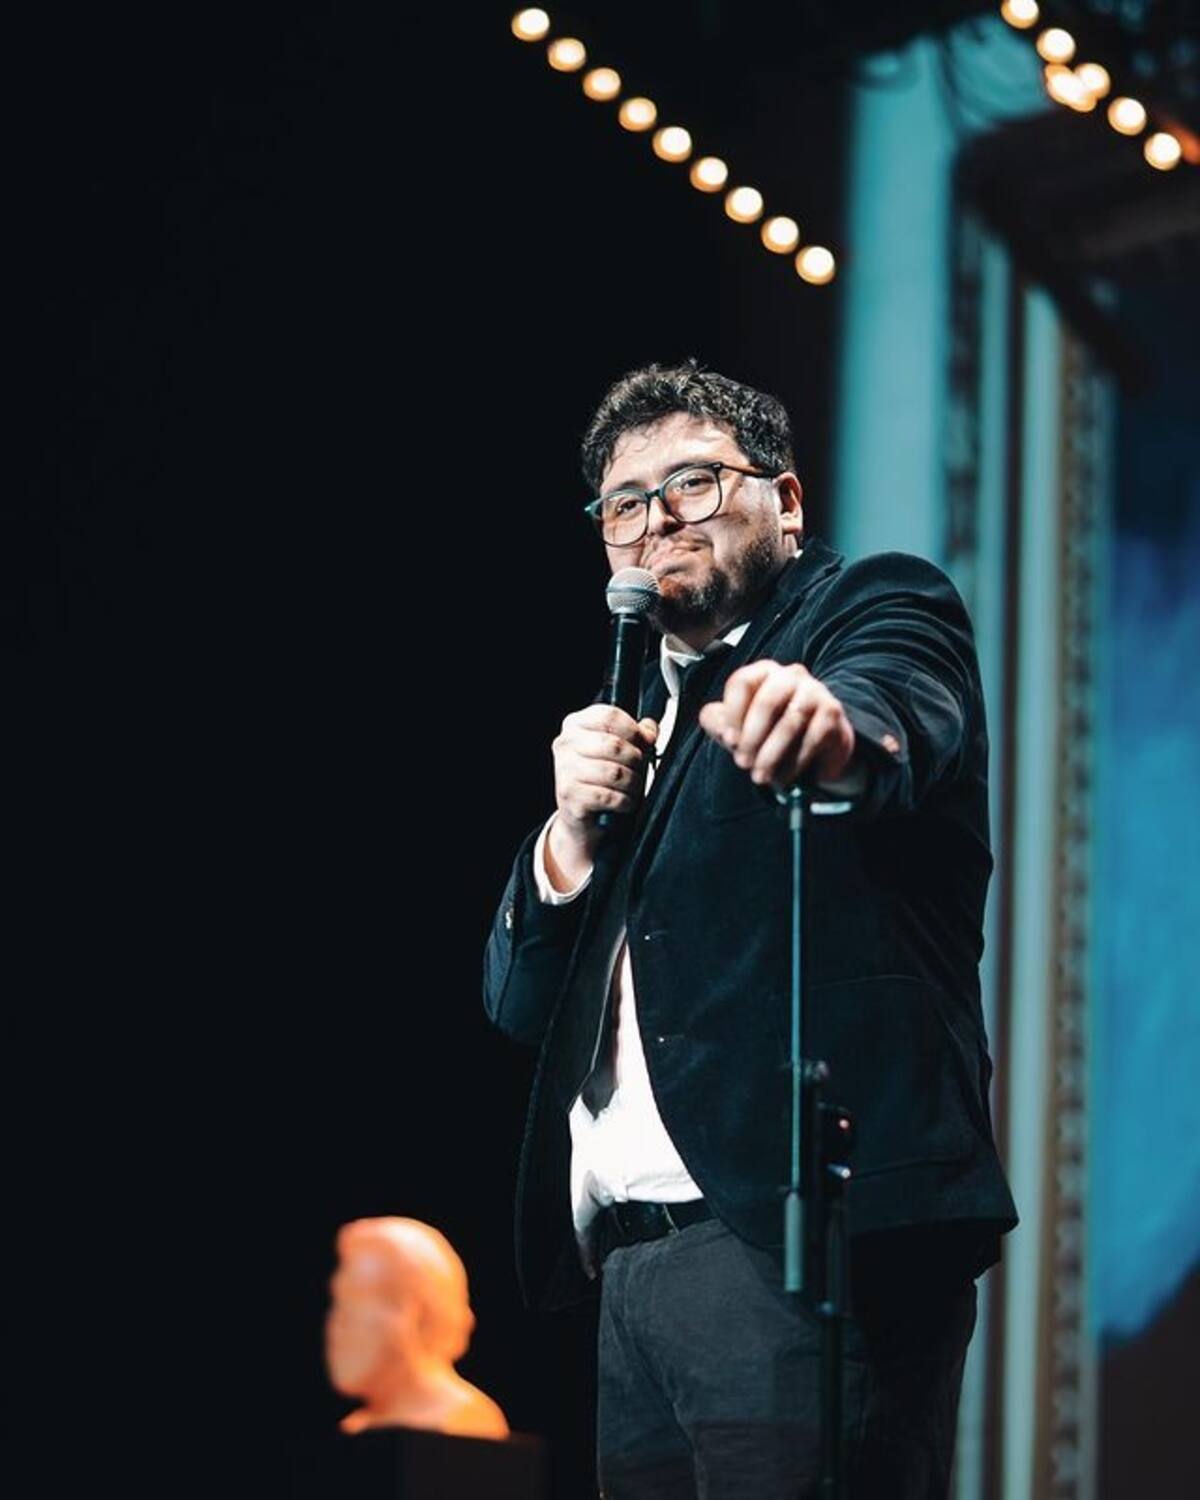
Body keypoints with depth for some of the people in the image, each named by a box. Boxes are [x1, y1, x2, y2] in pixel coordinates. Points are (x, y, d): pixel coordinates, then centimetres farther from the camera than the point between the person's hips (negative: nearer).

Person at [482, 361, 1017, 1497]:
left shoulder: (880, 608, 5)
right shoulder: (643, 711, 25)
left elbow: (905, 715, -22)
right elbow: (519, 1004, 20)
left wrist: (838, 724, -46)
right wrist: (576, 827, 1)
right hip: (632, 1262, 7)